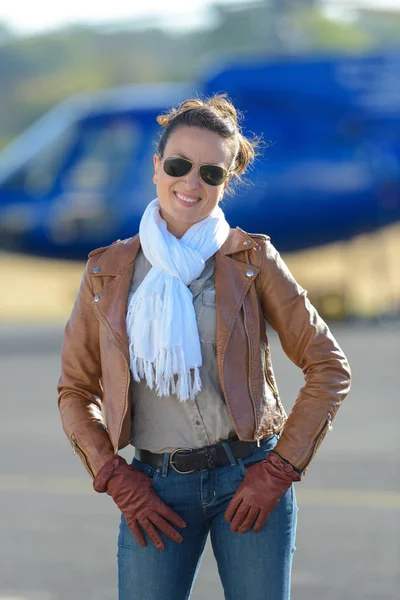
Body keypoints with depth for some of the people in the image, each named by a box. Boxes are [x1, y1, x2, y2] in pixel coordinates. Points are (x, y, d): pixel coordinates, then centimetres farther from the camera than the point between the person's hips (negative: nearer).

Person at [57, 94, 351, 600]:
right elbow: (76, 390, 10)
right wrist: (118, 483, -1)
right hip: (155, 488, 1)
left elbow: (329, 367, 1)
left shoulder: (250, 260, 0)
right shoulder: (108, 271, 5)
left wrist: (278, 472, -6)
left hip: (248, 479, -1)